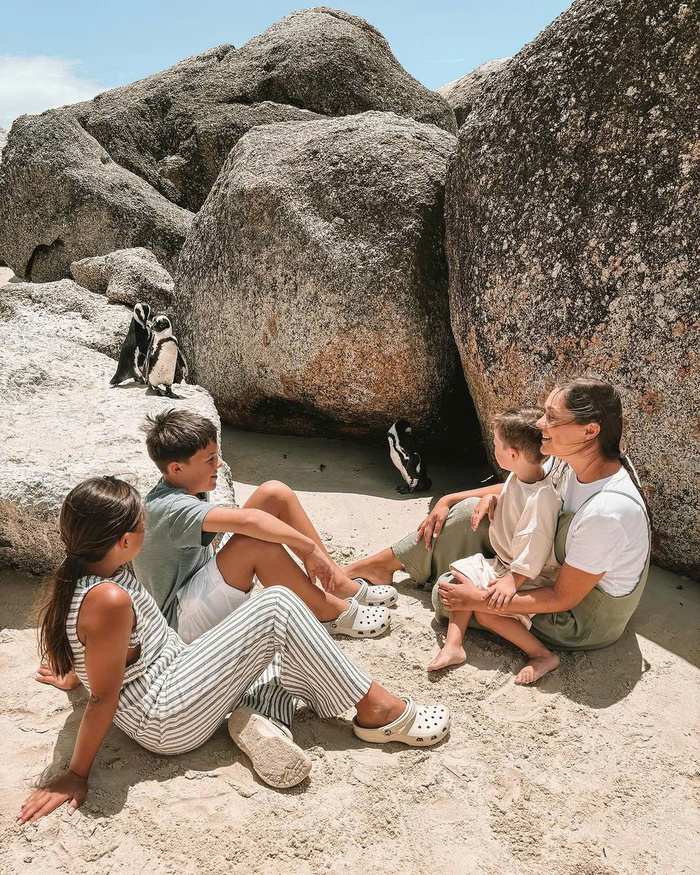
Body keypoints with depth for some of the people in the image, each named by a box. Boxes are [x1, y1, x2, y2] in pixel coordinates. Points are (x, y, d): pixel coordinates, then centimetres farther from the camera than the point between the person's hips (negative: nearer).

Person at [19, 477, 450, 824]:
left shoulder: (88, 571, -1)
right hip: (167, 721, -10)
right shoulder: (108, 600, -29)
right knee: (278, 605, -17)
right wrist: (76, 776, -10)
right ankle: (376, 711, -8)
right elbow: (103, 700, -22)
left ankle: (259, 718, -12)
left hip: (170, 675, 10)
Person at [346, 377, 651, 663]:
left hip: (587, 621, -7)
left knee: (447, 595, -12)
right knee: (471, 511, -2)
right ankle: (382, 565, 11)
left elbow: (563, 599, -28)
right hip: (563, 567, 7)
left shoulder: (607, 511, -37)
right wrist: (449, 501, 4)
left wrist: (480, 600, -24)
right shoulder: (571, 460, -13)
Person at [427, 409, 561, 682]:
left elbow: (534, 549, -29)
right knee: (462, 575, -3)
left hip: (529, 574, -10)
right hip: (503, 561, 10)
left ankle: (543, 655, -10)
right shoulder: (517, 477, 0)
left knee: (486, 611, -22)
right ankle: (453, 645, -4)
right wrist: (490, 499, 4)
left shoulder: (541, 498, -30)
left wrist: (512, 581, -30)